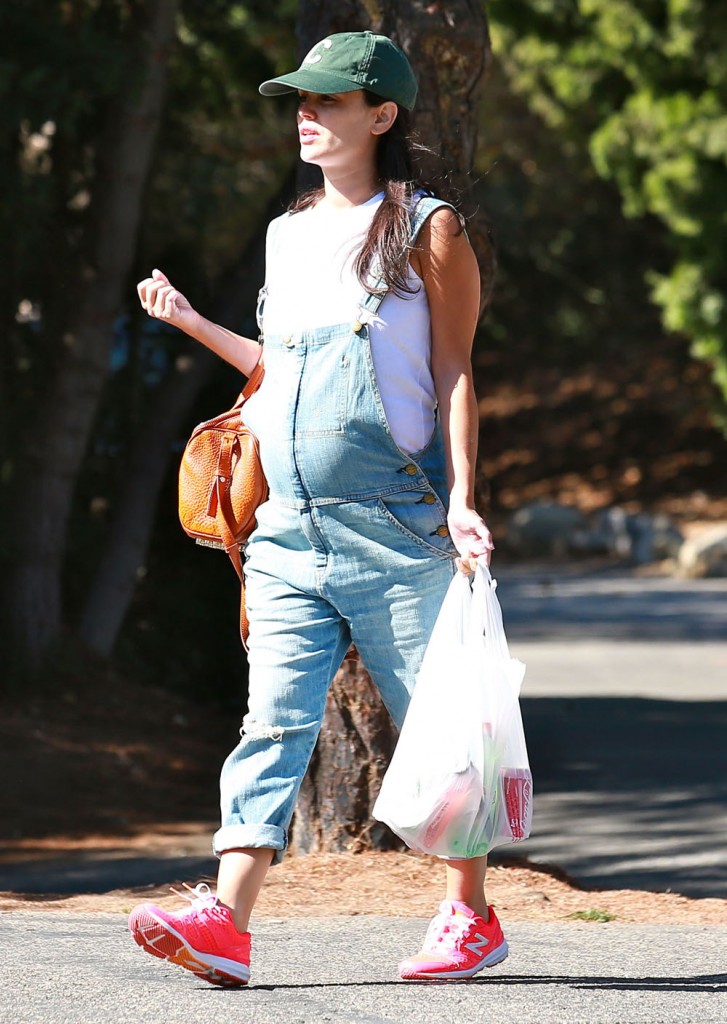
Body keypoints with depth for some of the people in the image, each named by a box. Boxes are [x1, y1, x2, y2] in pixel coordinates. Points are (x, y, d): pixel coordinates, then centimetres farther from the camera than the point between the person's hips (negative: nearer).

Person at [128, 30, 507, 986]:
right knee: (274, 720, -6)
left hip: (397, 529, -5)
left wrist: (462, 501, -12)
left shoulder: (428, 230, 0)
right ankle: (224, 922, -17)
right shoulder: (288, 235, 17)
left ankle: (471, 915, 17)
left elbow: (452, 372, -3)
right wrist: (194, 324, 22)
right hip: (289, 530, 5)